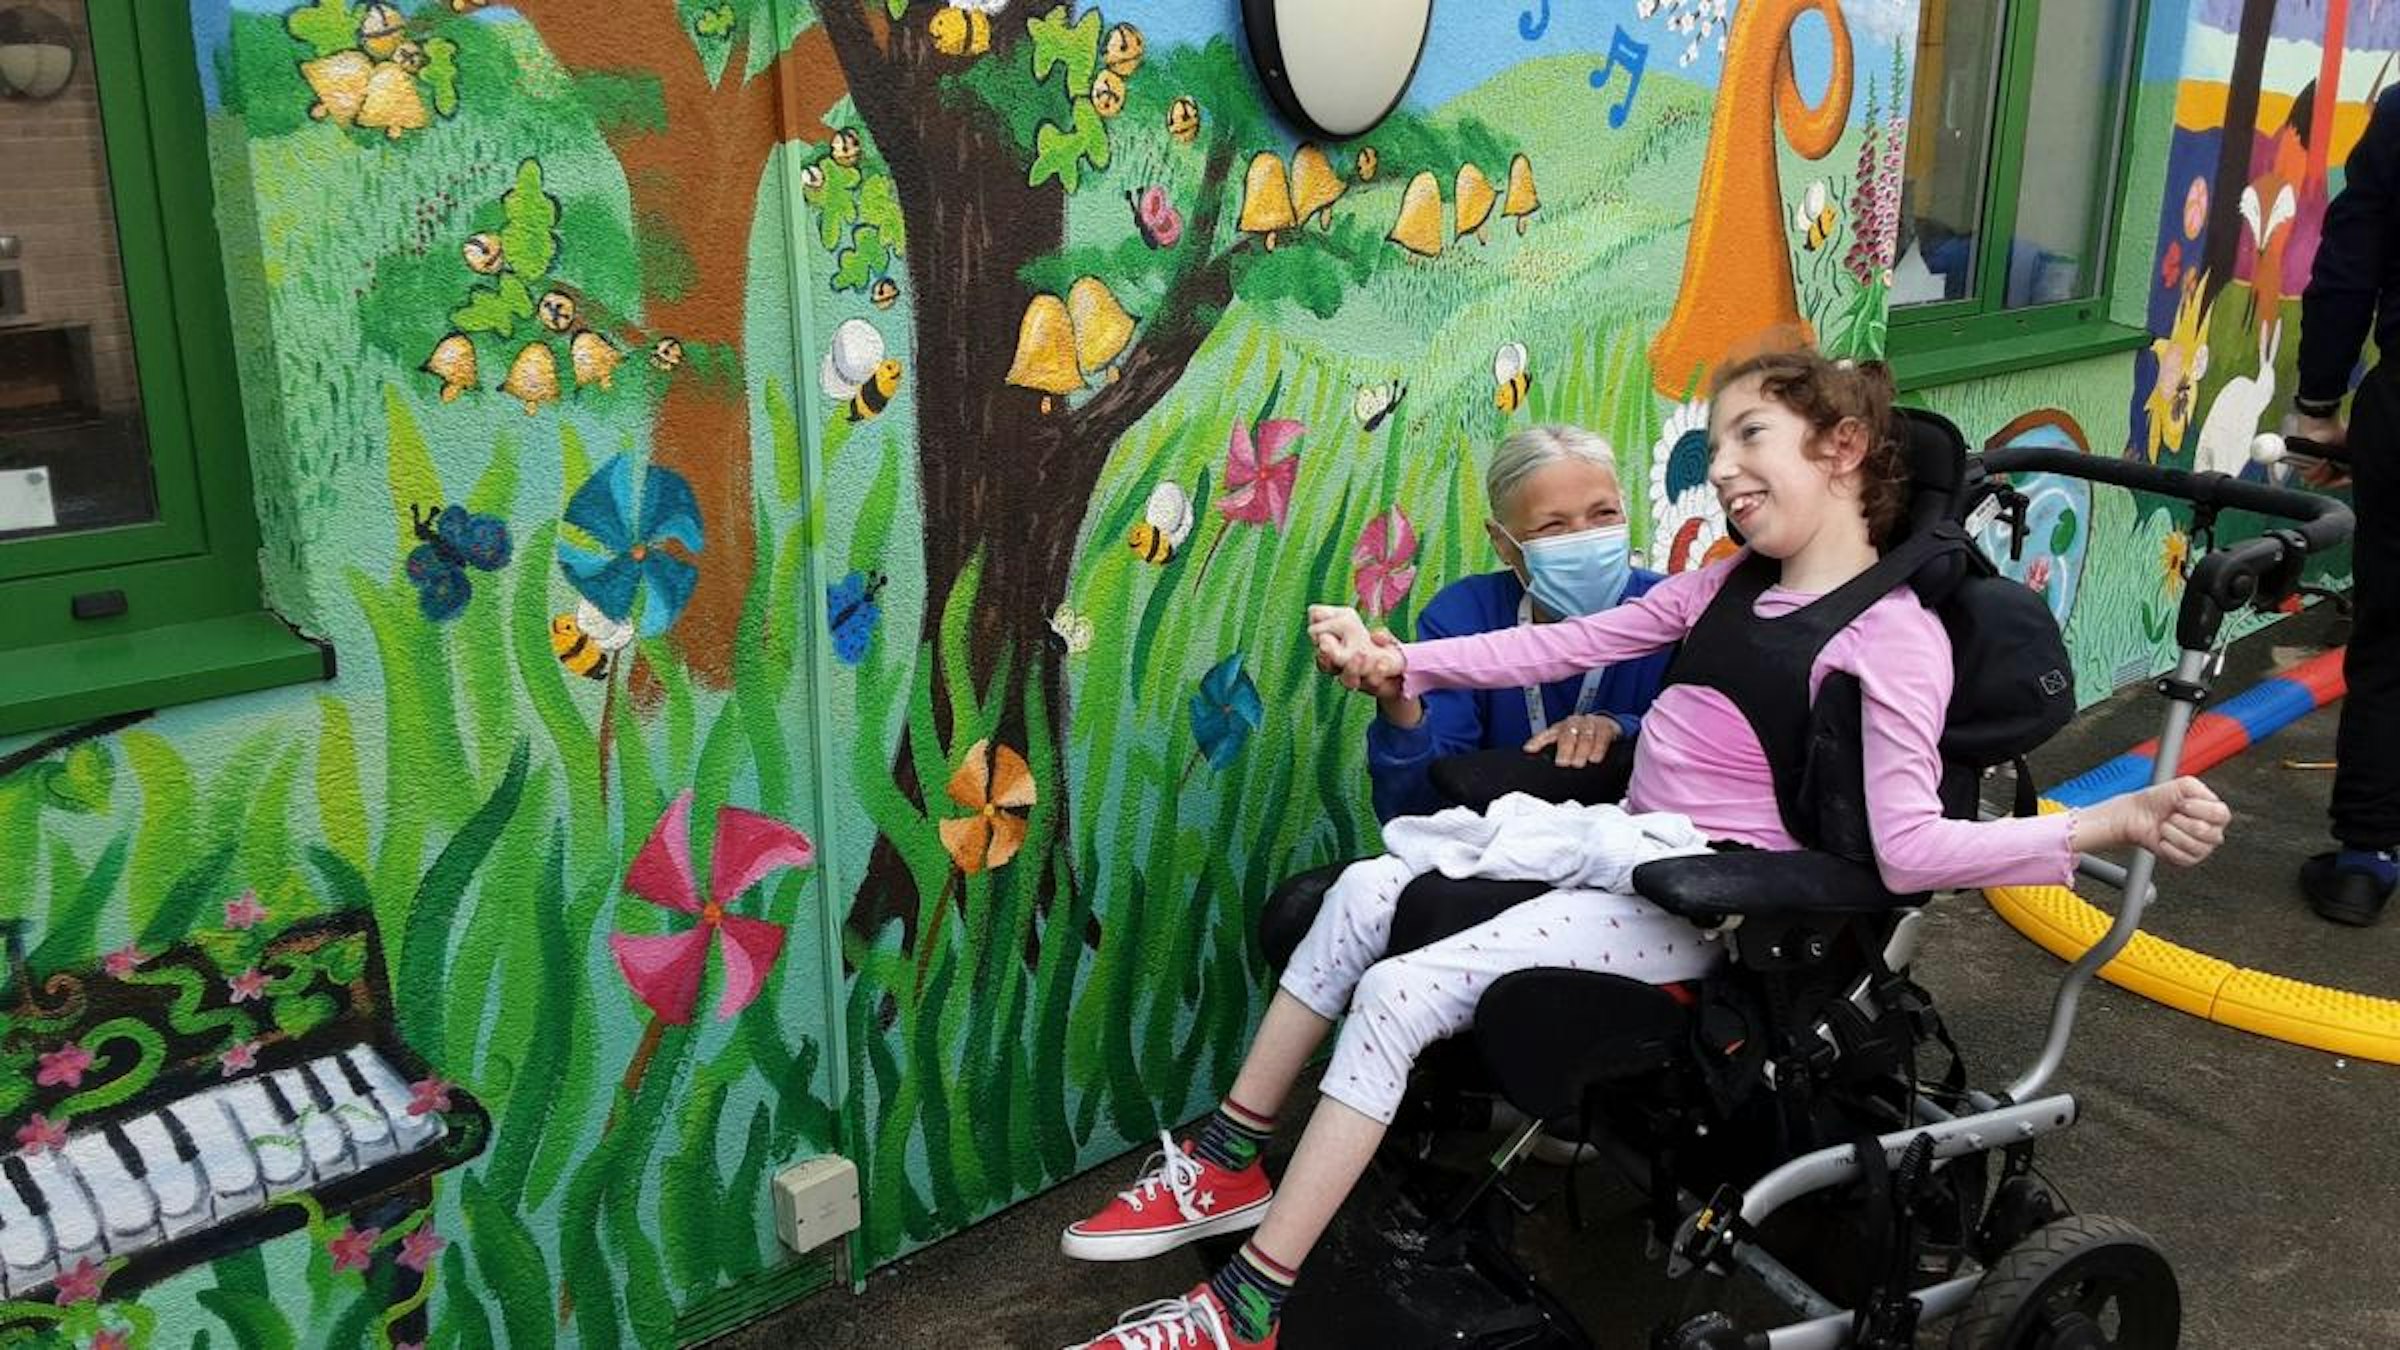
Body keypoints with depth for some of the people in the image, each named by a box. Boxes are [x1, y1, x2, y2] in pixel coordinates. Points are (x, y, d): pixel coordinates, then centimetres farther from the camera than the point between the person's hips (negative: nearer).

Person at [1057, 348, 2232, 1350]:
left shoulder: (1895, 640, -13)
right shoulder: (1729, 584, 13)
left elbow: (1908, 849, -21)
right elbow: (1573, 645, 13)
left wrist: (2110, 825, -35)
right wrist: (1397, 663, 6)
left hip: (1697, 901, -8)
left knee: (1399, 992, -20)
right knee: (1364, 894, -6)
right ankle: (1226, 1166, 6)